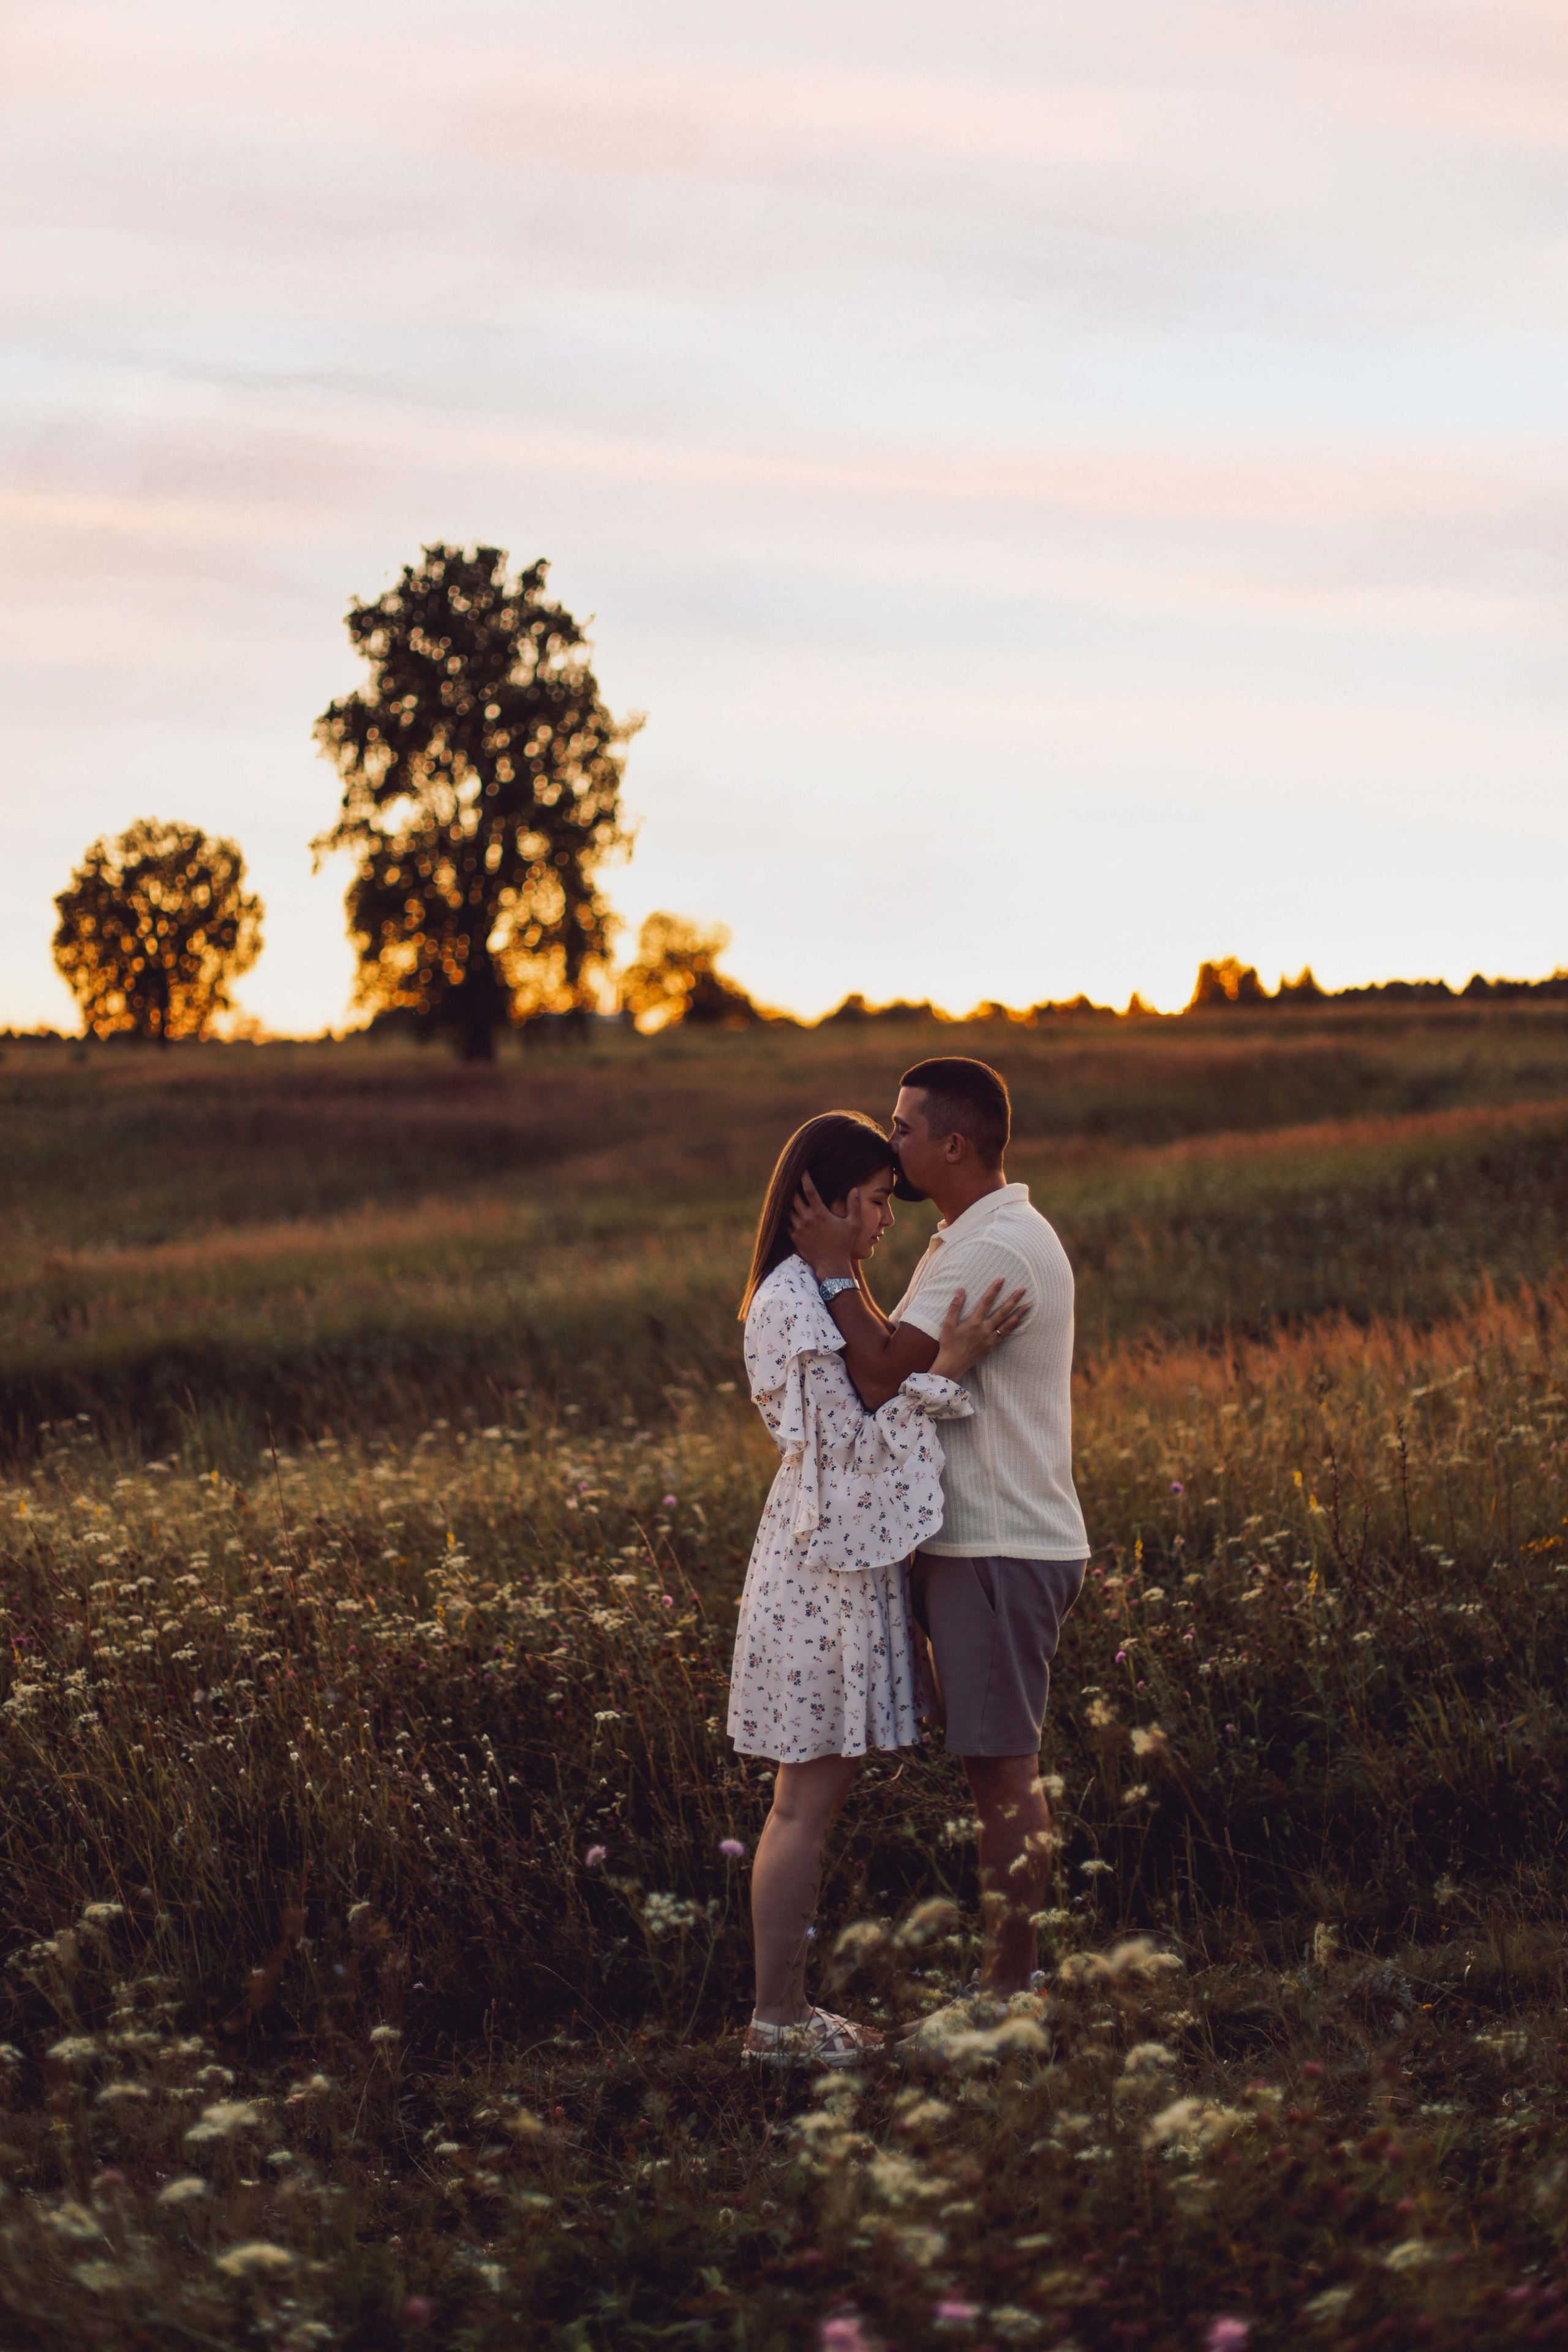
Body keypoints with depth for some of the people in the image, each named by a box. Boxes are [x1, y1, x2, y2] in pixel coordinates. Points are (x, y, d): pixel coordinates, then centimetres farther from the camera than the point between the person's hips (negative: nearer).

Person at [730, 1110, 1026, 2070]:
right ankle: (778, 2020, 3)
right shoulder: (799, 1305, -18)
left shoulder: (822, 1291, 15)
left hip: (843, 1561, 10)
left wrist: (944, 1363, 15)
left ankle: (787, 2006, 19)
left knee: (817, 1794, 13)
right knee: (808, 1801, -4)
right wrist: (946, 1372, -23)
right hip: (827, 1566, -10)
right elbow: (851, 1446, -19)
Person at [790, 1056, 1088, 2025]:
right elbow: (911, 1362, 16)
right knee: (1005, 1768, 13)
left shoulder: (993, 1249, -18)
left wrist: (836, 1271, -13)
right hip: (989, 1540, 11)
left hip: (1000, 1547, -11)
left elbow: (886, 1374, -21)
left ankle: (1010, 1994, 0)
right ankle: (1013, 1980, 20)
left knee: (1004, 1766, -5)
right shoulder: (990, 1235, 17)